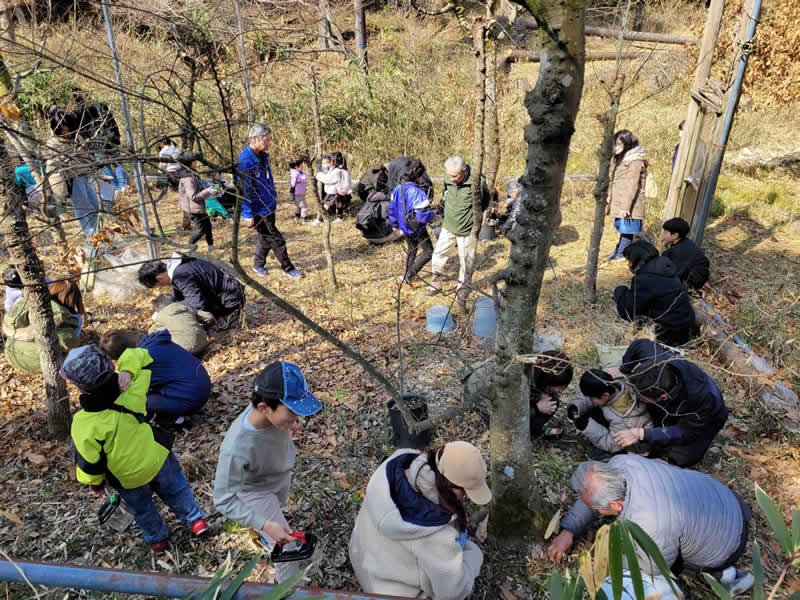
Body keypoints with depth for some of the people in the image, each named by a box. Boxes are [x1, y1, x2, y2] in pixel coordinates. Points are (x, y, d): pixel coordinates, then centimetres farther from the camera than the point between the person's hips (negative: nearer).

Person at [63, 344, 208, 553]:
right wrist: (127, 370, -31)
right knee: (176, 489, 30)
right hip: (157, 458, 1)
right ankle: (195, 519, 46)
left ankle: (158, 539, 52)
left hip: (127, 478, -1)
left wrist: (94, 483, 3)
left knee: (142, 508, 30)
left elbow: (89, 462, -17)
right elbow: (138, 356, -11)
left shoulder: (83, 425, -34)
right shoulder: (131, 391, -28)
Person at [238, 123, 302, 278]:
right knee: (276, 240, -2)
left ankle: (258, 265, 35)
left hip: (269, 206, 9)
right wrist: (247, 215, -19)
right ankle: (288, 268, 10)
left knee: (265, 238, 19)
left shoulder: (263, 155, 6)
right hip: (258, 210, -9)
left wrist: (273, 197, 24)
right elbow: (243, 190, -21)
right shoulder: (245, 161, -22)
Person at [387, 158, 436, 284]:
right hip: (418, 229, -7)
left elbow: (391, 209, 6)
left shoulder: (397, 189, -4)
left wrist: (394, 224, 21)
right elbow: (424, 215, -31)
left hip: (405, 228, 7)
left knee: (411, 251, 27)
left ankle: (408, 276, 40)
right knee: (428, 252, 10)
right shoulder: (418, 193, -28)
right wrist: (433, 216, -9)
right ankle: (409, 275, 5)